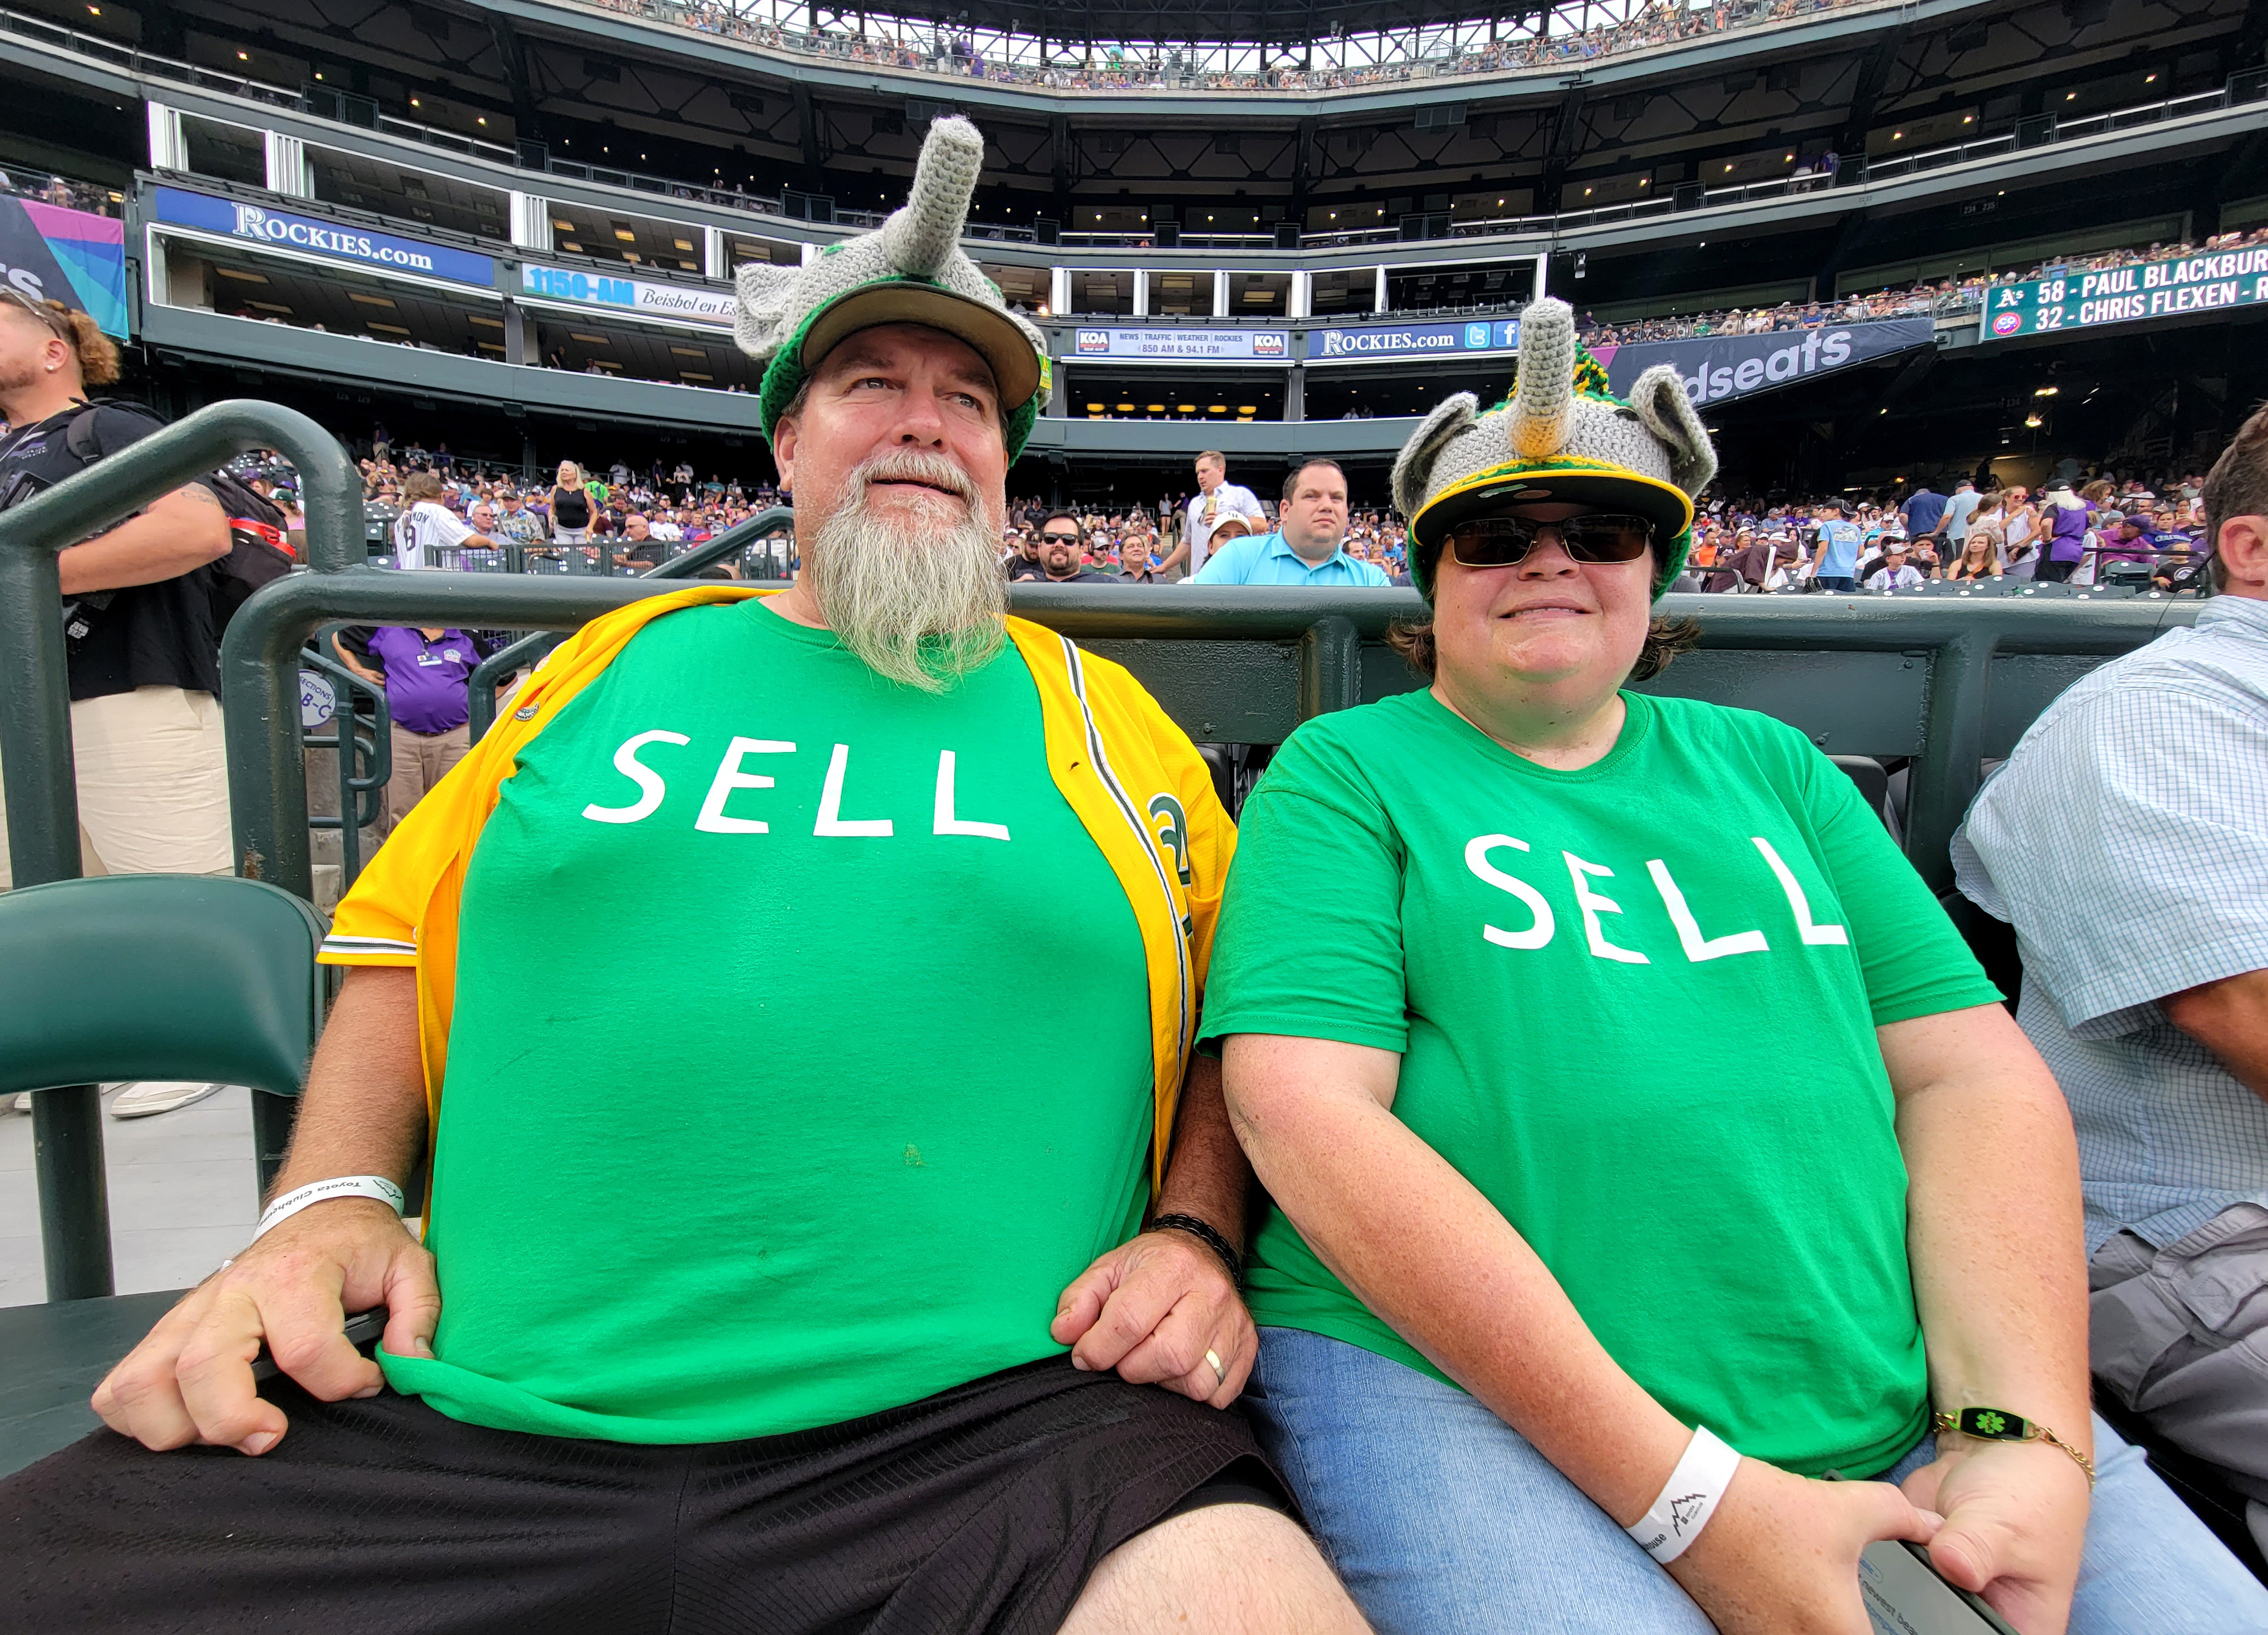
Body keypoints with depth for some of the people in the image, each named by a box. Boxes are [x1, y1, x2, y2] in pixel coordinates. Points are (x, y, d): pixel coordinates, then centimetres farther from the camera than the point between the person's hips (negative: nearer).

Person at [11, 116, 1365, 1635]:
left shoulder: (1102, 713, 11)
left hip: (995, 1424, -1)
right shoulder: (620, 658, 15)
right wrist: (332, 1201, 4)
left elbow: (1234, 1024, 12)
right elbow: (400, 950, 18)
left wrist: (1194, 1235, -4)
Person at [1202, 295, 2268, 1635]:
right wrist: (1682, 1495, -16)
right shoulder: (1344, 773, -1)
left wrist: (2027, 1436, -7)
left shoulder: (1771, 766, 14)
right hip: (1450, 1379, -4)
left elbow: (1970, 1070, 9)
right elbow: (1306, 1111, -14)